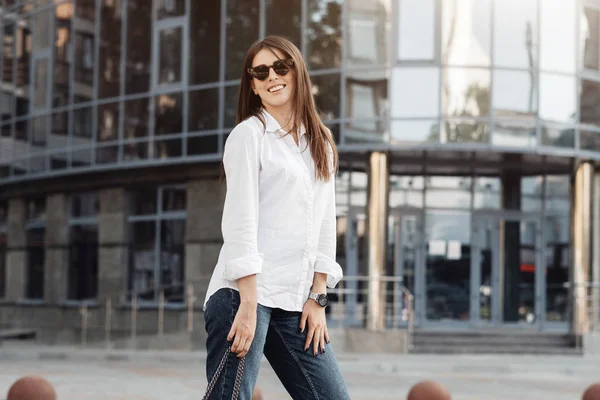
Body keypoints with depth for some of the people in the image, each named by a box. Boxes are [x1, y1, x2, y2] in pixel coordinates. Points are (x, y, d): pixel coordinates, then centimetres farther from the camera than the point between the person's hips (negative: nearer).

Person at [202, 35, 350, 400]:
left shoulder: (321, 142, 16)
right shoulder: (249, 134, -2)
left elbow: (325, 223, 14)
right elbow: (240, 222, -9)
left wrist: (318, 297, 5)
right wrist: (248, 304, -16)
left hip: (295, 302, 6)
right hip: (245, 291, -6)